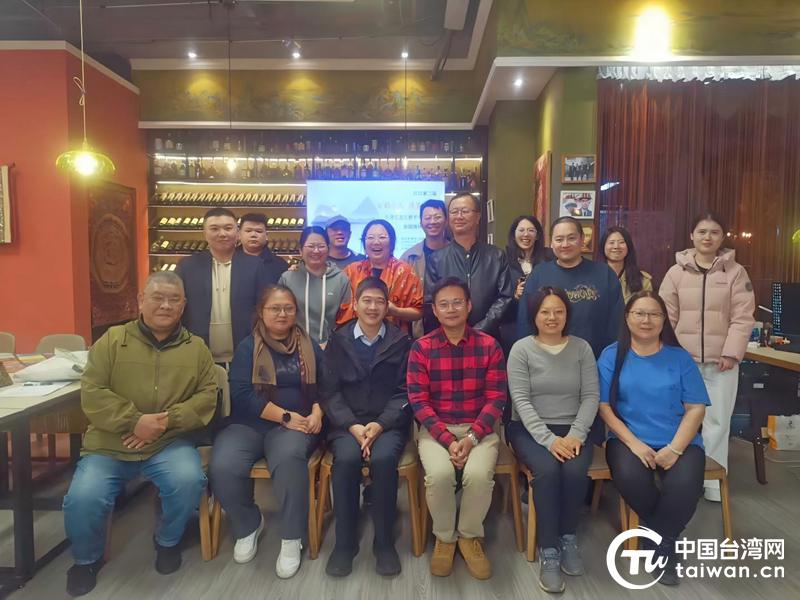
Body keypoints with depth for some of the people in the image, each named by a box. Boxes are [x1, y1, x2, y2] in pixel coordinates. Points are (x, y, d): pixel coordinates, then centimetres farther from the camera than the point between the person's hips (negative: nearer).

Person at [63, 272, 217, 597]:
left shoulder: (196, 347, 5)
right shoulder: (112, 340, 2)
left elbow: (207, 395, 0)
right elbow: (91, 392, -4)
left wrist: (167, 420, -15)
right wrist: (135, 421, -16)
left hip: (169, 443, 0)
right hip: (109, 444, 0)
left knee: (189, 481, -26)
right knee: (82, 499, -22)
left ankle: (167, 541, 9)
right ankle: (87, 559, 15)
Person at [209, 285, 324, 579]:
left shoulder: (309, 346, 12)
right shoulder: (247, 347, 4)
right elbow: (242, 395, -8)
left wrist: (316, 413, -11)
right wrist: (286, 416, -13)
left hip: (295, 426, 0)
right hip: (248, 424, 1)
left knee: (289, 458, -34)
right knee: (222, 468, -28)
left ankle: (292, 539, -14)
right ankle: (248, 525, 4)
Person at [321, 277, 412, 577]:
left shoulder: (402, 341, 7)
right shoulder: (338, 340, 10)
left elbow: (405, 392, 1)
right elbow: (331, 391, 3)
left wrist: (380, 424, -14)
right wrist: (352, 426, -12)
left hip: (388, 423, -1)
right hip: (347, 423, 1)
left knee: (383, 459, -31)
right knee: (347, 459, -29)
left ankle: (385, 542, -11)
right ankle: (344, 542, -11)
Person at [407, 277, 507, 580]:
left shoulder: (489, 346, 0)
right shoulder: (421, 348, -2)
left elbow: (496, 398, -2)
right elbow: (419, 401, -6)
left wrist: (471, 437, -15)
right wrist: (448, 440, -16)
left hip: (479, 430, 1)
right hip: (436, 429, 0)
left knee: (479, 474, -28)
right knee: (439, 474, -28)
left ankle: (470, 537, 3)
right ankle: (444, 537, 3)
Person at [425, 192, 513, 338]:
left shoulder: (497, 256, 5)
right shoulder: (436, 259, 3)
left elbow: (505, 297, 0)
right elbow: (430, 303, -1)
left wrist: (479, 330, -11)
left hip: (487, 337, 1)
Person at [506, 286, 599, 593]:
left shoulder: (582, 348, 6)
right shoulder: (521, 349, -2)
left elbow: (591, 396, 1)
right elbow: (521, 400, -9)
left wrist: (576, 435, -15)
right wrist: (548, 439, -19)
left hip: (571, 430, 2)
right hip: (530, 429, -2)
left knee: (576, 471, -28)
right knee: (547, 469, -30)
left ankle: (568, 539, -2)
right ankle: (548, 552, -16)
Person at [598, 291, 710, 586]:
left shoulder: (680, 357, 7)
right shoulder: (612, 356, 3)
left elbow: (696, 408, 3)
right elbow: (604, 406, -1)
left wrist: (675, 448, -12)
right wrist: (634, 443, -13)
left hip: (679, 442, 1)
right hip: (629, 440, -1)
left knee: (685, 484, -29)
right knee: (630, 477, -31)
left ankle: (660, 541, 2)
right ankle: (664, 535, 2)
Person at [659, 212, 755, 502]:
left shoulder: (736, 272, 2)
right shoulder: (676, 272, 3)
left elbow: (742, 317, -3)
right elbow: (667, 317, 2)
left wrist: (731, 353, -11)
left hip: (721, 361, 0)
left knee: (717, 421, 4)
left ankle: (713, 483, 16)